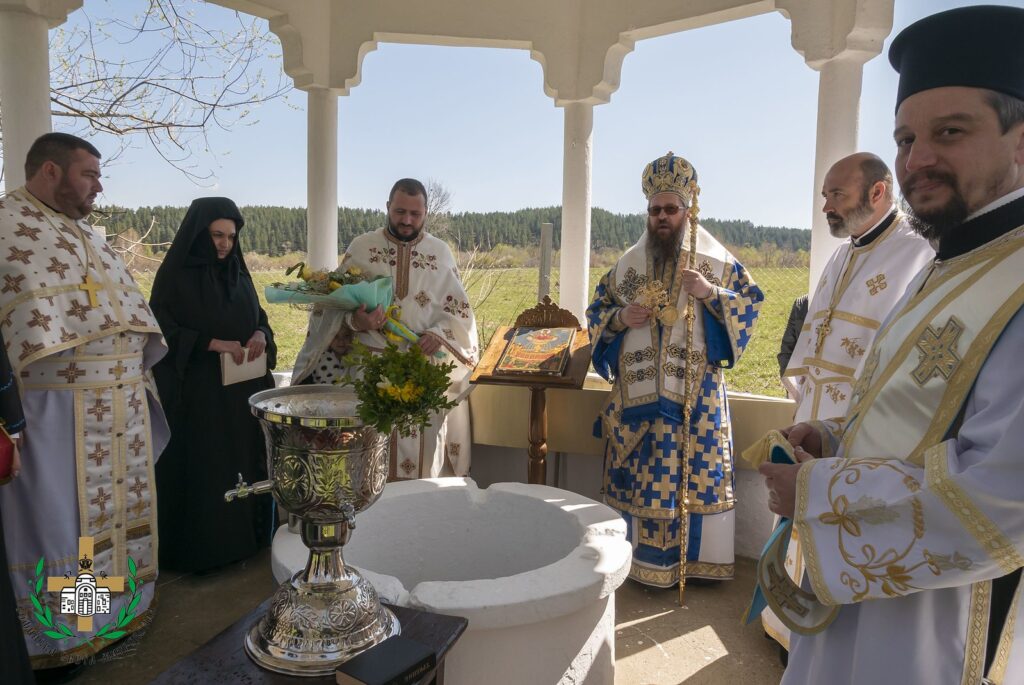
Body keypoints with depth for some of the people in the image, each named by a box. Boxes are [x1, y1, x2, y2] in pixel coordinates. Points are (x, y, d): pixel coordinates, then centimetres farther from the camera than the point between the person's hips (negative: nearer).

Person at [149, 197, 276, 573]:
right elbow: (163, 331, -12)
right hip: (196, 392, -5)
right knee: (201, 469, 0)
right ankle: (198, 549, 14)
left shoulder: (238, 273, 11)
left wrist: (261, 335, -9)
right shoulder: (175, 274, -6)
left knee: (243, 462, 10)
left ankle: (242, 538, 23)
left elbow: (258, 317, 14)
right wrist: (215, 344, -22)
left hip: (241, 391, 6)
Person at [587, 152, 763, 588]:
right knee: (638, 472, 6)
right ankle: (639, 557, 20)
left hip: (696, 391, -2)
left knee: (697, 469, 2)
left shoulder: (716, 260, 2)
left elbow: (751, 302, 1)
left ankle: (698, 558, 18)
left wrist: (711, 293, -15)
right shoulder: (628, 263, 9)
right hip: (638, 390, 2)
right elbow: (597, 310, 13)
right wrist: (620, 318, -8)